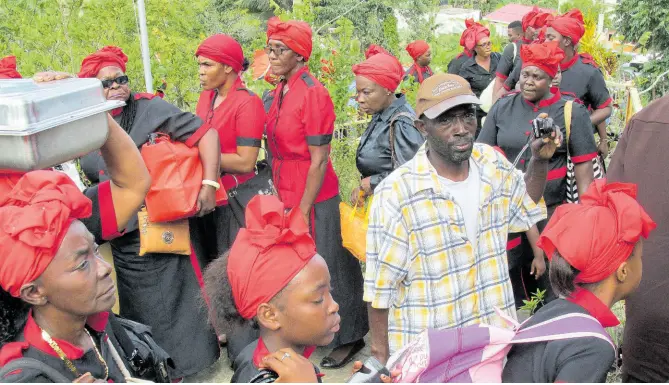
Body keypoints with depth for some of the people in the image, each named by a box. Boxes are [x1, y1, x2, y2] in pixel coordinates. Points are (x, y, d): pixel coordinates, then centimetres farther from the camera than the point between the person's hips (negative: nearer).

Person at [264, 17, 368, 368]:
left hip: (313, 200, -8)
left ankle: (348, 337, 23)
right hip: (287, 195, 8)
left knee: (325, 269, 5)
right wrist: (281, 196, 11)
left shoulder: (313, 93, -17)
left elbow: (319, 160, -18)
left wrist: (303, 211, -16)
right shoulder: (280, 92, 7)